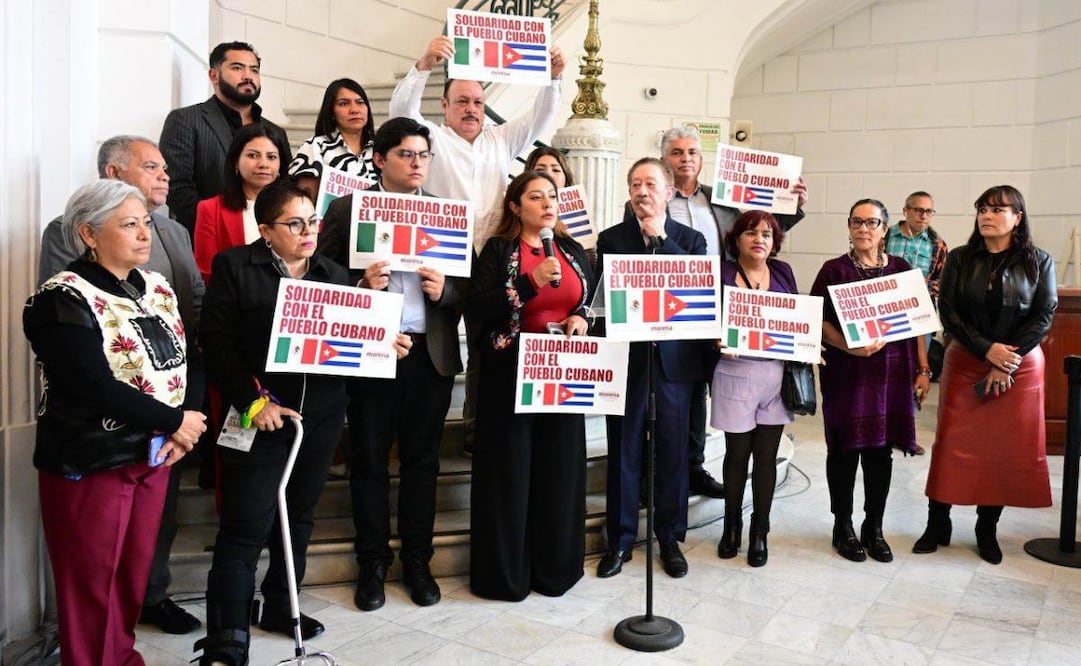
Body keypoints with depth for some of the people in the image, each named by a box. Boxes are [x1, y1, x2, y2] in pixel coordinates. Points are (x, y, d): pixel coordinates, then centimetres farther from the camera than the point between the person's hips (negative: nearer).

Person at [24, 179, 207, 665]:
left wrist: (188, 424, -9)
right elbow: (97, 388, -22)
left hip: (154, 457, 6)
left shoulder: (158, 289, 8)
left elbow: (186, 363, 7)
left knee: (135, 571, 16)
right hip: (89, 463, -6)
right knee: (90, 583, 7)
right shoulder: (64, 300, -13)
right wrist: (175, 421, -16)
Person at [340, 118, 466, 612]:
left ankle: (417, 561, 25)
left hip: (430, 353, 2)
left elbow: (467, 284, 8)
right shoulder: (349, 209, 2)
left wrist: (444, 290, -13)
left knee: (422, 460, 10)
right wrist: (363, 285, -19)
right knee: (369, 461, 7)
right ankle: (373, 563, 23)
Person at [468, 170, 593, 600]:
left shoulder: (573, 251, 12)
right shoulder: (498, 249, -1)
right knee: (509, 473, 1)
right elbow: (479, 308, -12)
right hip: (510, 375, -4)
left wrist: (581, 318, -3)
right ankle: (504, 573, 14)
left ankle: (556, 567, 23)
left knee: (560, 470, 9)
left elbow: (591, 302, 19)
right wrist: (531, 283, -20)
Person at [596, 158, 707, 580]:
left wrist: (660, 238, -11)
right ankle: (620, 540, 19)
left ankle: (670, 538, 24)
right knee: (623, 450, 6)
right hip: (626, 355, 0)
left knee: (673, 450, 9)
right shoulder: (611, 238, 6)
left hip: (674, 355, 1)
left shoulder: (690, 239, 8)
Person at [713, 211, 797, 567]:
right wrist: (718, 339, -22)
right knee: (737, 453, 8)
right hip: (736, 373, -2)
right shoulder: (722, 274, -2)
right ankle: (731, 525, 27)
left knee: (766, 454, 8)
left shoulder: (783, 272, 8)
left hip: (777, 373, 3)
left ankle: (760, 531, 21)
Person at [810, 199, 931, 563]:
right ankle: (843, 527, 20)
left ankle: (874, 528, 24)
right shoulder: (834, 270, 0)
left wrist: (923, 370, 5)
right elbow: (820, 321, -6)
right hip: (846, 373, -3)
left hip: (891, 373, 3)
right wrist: (851, 347, -21)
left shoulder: (901, 269, 9)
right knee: (845, 449, 5)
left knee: (880, 450, 9)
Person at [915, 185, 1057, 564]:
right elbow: (948, 312, -4)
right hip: (965, 362, 0)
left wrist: (1008, 360, -14)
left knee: (1008, 447, 4)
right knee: (953, 443, 0)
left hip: (1020, 366, 0)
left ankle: (987, 529, 18)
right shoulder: (960, 259, 2)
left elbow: (1044, 316, -5)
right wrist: (987, 349, -16)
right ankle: (937, 524, 11)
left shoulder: (1039, 262, 1)